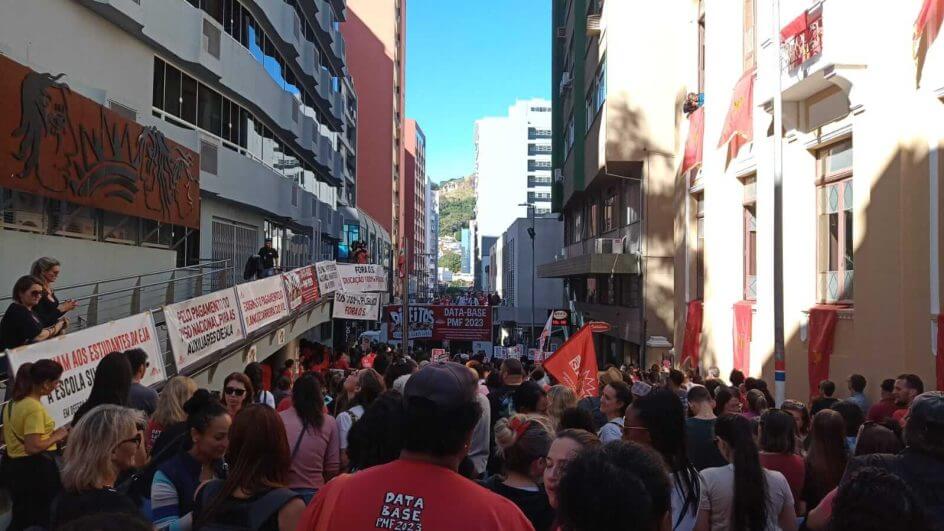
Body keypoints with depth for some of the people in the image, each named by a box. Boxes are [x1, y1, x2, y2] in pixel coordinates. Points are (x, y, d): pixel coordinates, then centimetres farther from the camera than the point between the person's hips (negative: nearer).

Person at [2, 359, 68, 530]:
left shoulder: (12, 403, 7)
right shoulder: (34, 407, -23)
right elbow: (33, 447, -28)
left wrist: (49, 435, 11)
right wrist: (56, 436, -14)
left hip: (13, 465, 9)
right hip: (35, 468, -9)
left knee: (22, 517, 23)